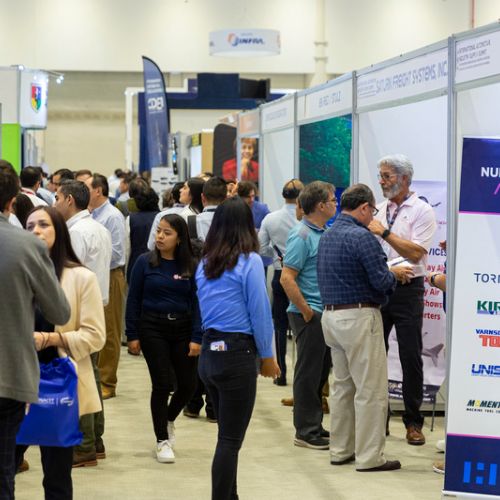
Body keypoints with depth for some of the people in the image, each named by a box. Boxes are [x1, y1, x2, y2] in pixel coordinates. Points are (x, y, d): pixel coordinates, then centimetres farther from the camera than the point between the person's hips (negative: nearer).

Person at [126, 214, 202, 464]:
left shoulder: (190, 265, -1)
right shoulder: (145, 262, -4)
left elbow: (196, 302, 0)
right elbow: (133, 299, 0)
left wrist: (196, 337, -6)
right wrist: (132, 334, -3)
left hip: (182, 328, 2)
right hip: (153, 328, -2)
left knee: (188, 384, 4)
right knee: (162, 384, -1)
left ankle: (168, 419, 35)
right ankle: (162, 440, 14)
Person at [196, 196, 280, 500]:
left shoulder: (205, 263, 9)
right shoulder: (249, 261, -10)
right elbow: (260, 312, -9)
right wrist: (267, 356, 2)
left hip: (209, 353, 7)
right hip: (237, 355, -7)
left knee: (228, 435, 17)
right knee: (230, 440, -2)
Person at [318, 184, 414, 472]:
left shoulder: (327, 236, 12)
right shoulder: (362, 237, -16)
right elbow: (380, 281, -18)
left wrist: (389, 272, 17)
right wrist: (395, 274, 3)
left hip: (331, 315, 9)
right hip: (359, 317, -9)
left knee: (342, 385, 16)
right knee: (371, 389, -3)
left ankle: (341, 450, 21)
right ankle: (369, 457, -1)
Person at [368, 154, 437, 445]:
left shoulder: (422, 211, -4)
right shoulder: (380, 210, 13)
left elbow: (415, 253, -15)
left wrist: (384, 232, -16)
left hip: (407, 290, -5)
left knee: (411, 358, 0)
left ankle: (414, 422, 8)